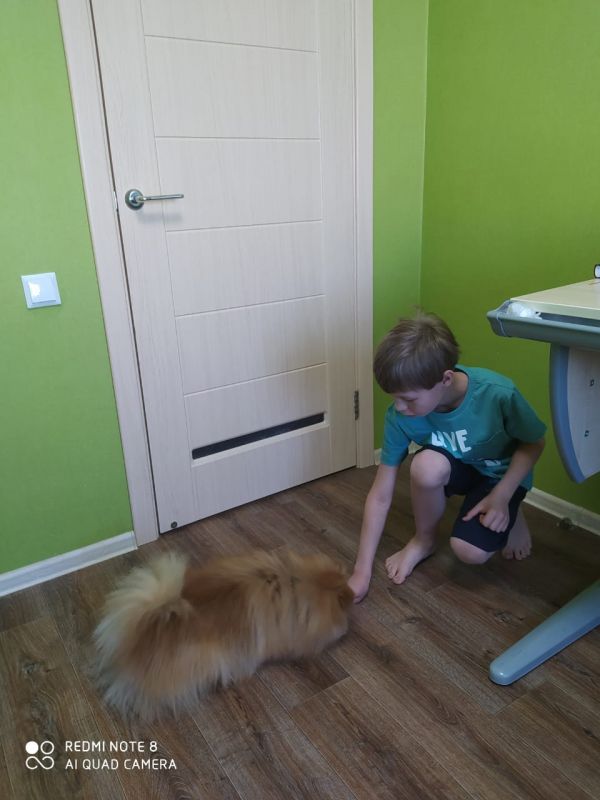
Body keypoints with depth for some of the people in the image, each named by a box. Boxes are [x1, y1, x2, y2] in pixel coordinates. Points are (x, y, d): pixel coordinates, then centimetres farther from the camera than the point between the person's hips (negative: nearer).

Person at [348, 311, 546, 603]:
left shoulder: (498, 394, -33)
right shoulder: (399, 415, -27)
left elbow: (533, 444, -11)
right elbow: (380, 496, -20)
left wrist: (501, 497, -24)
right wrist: (362, 572, -19)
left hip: (501, 474, -2)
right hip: (457, 469, 2)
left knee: (471, 552, -25)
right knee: (426, 465, -34)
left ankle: (509, 515, 10)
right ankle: (424, 539, -4)